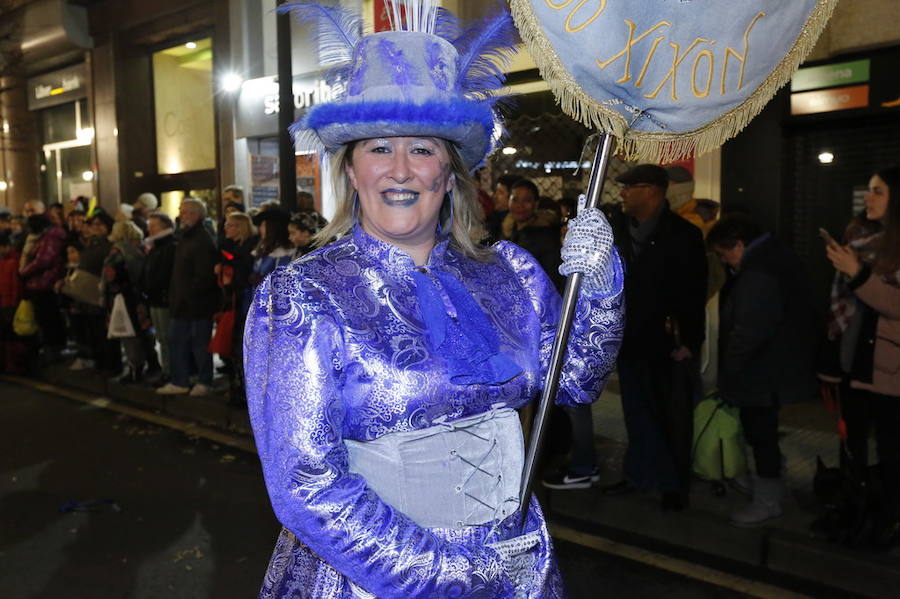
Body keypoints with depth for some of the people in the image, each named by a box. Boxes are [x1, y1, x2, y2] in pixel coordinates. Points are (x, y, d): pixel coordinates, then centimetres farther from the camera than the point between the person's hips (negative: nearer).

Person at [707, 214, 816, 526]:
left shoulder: (758, 275, -26)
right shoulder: (774, 256, 9)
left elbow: (749, 331, -30)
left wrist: (728, 368, -15)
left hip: (761, 374, -11)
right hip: (773, 368, 11)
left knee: (760, 432, 3)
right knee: (761, 431, 22)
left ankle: (767, 501, 17)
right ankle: (770, 485, 37)